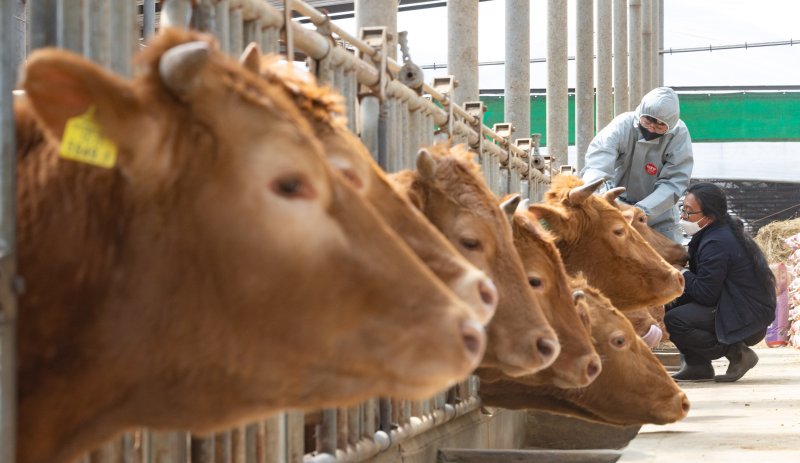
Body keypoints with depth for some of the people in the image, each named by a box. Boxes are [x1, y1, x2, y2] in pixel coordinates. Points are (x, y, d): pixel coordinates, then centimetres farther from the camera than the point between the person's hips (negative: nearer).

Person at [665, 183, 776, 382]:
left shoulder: (717, 244, -22)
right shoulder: (725, 230, 11)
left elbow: (706, 294, -21)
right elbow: (706, 282, 14)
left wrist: (683, 274, -6)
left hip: (748, 321, -11)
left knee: (674, 321, -22)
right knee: (673, 304, 10)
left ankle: (736, 353, -11)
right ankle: (697, 366, 10)